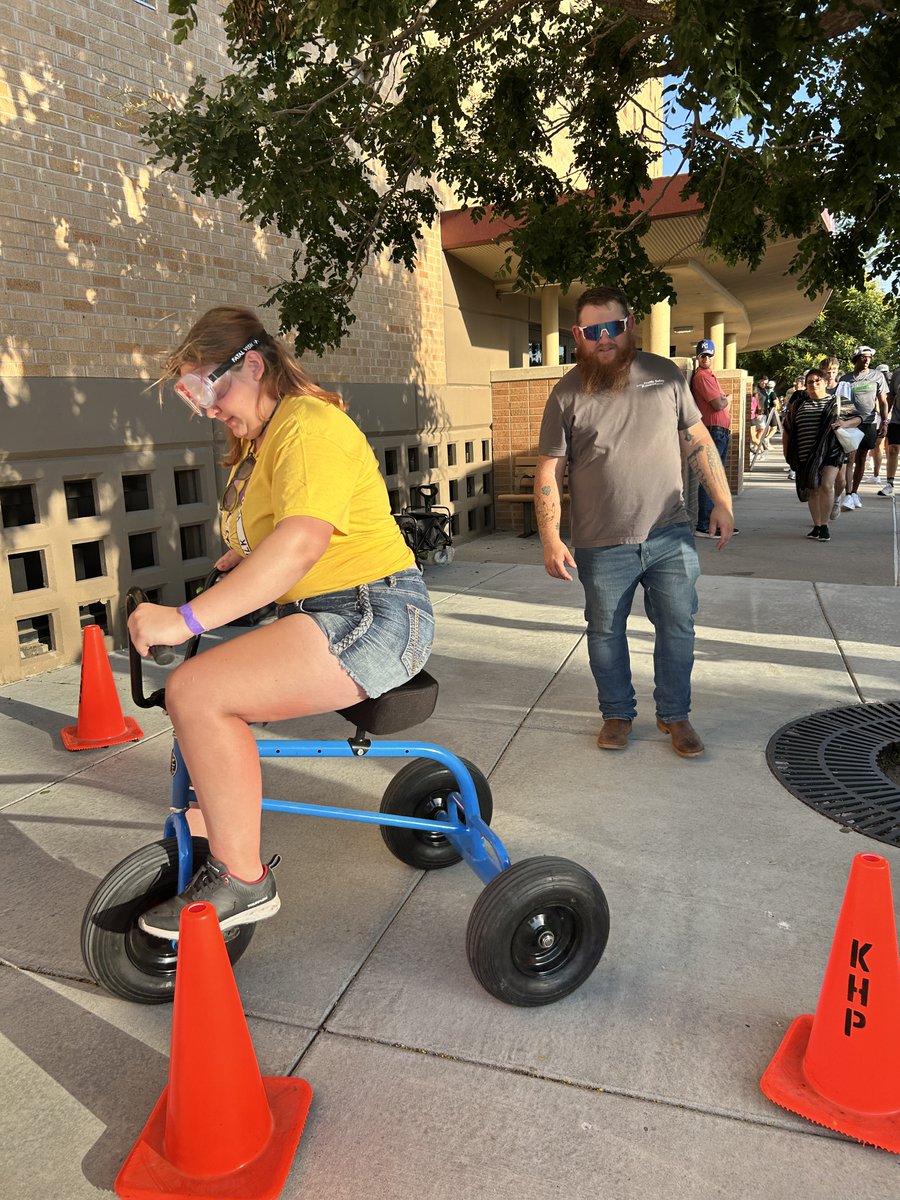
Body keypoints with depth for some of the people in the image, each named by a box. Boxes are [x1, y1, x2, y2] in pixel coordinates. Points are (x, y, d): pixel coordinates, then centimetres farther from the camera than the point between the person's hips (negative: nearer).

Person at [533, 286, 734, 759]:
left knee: (678, 629, 7)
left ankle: (674, 715, 26)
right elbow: (548, 471, -3)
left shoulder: (665, 375, 4)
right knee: (605, 632, 11)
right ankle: (617, 714, 31)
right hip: (602, 547, -1)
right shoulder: (566, 395, -2)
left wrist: (722, 502, 3)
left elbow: (698, 440, 9)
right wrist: (551, 539, -11)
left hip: (670, 536, 2)